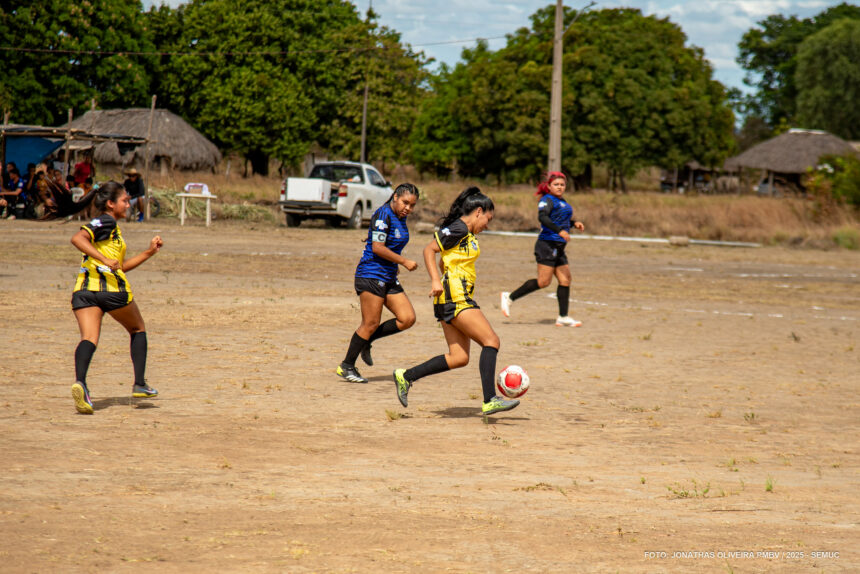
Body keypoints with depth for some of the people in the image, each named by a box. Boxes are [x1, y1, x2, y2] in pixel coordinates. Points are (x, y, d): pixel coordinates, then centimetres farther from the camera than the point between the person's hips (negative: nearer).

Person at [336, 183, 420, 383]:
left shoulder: (401, 218, 13)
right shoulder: (383, 215, -13)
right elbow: (377, 247, -20)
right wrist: (404, 261, -15)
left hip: (389, 277, 9)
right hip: (371, 275, -9)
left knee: (407, 318, -2)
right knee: (371, 324, -9)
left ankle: (366, 340, 14)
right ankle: (347, 366, 3)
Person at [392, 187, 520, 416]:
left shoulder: (466, 233, 20)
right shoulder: (458, 229, -9)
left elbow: (445, 261, 29)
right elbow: (429, 250, -15)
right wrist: (435, 281, -22)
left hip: (455, 299, 10)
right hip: (455, 296, -10)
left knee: (459, 358, 5)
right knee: (491, 340, -14)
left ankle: (405, 377, 8)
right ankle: (490, 400, -20)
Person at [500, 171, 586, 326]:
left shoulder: (562, 202, 20)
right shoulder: (547, 200, -8)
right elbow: (542, 217, -26)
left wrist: (574, 223, 18)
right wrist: (560, 230, -34)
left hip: (558, 249, 9)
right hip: (547, 244, -9)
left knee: (565, 280, 3)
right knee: (543, 281, -12)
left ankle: (563, 318, 6)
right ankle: (510, 297, -2)